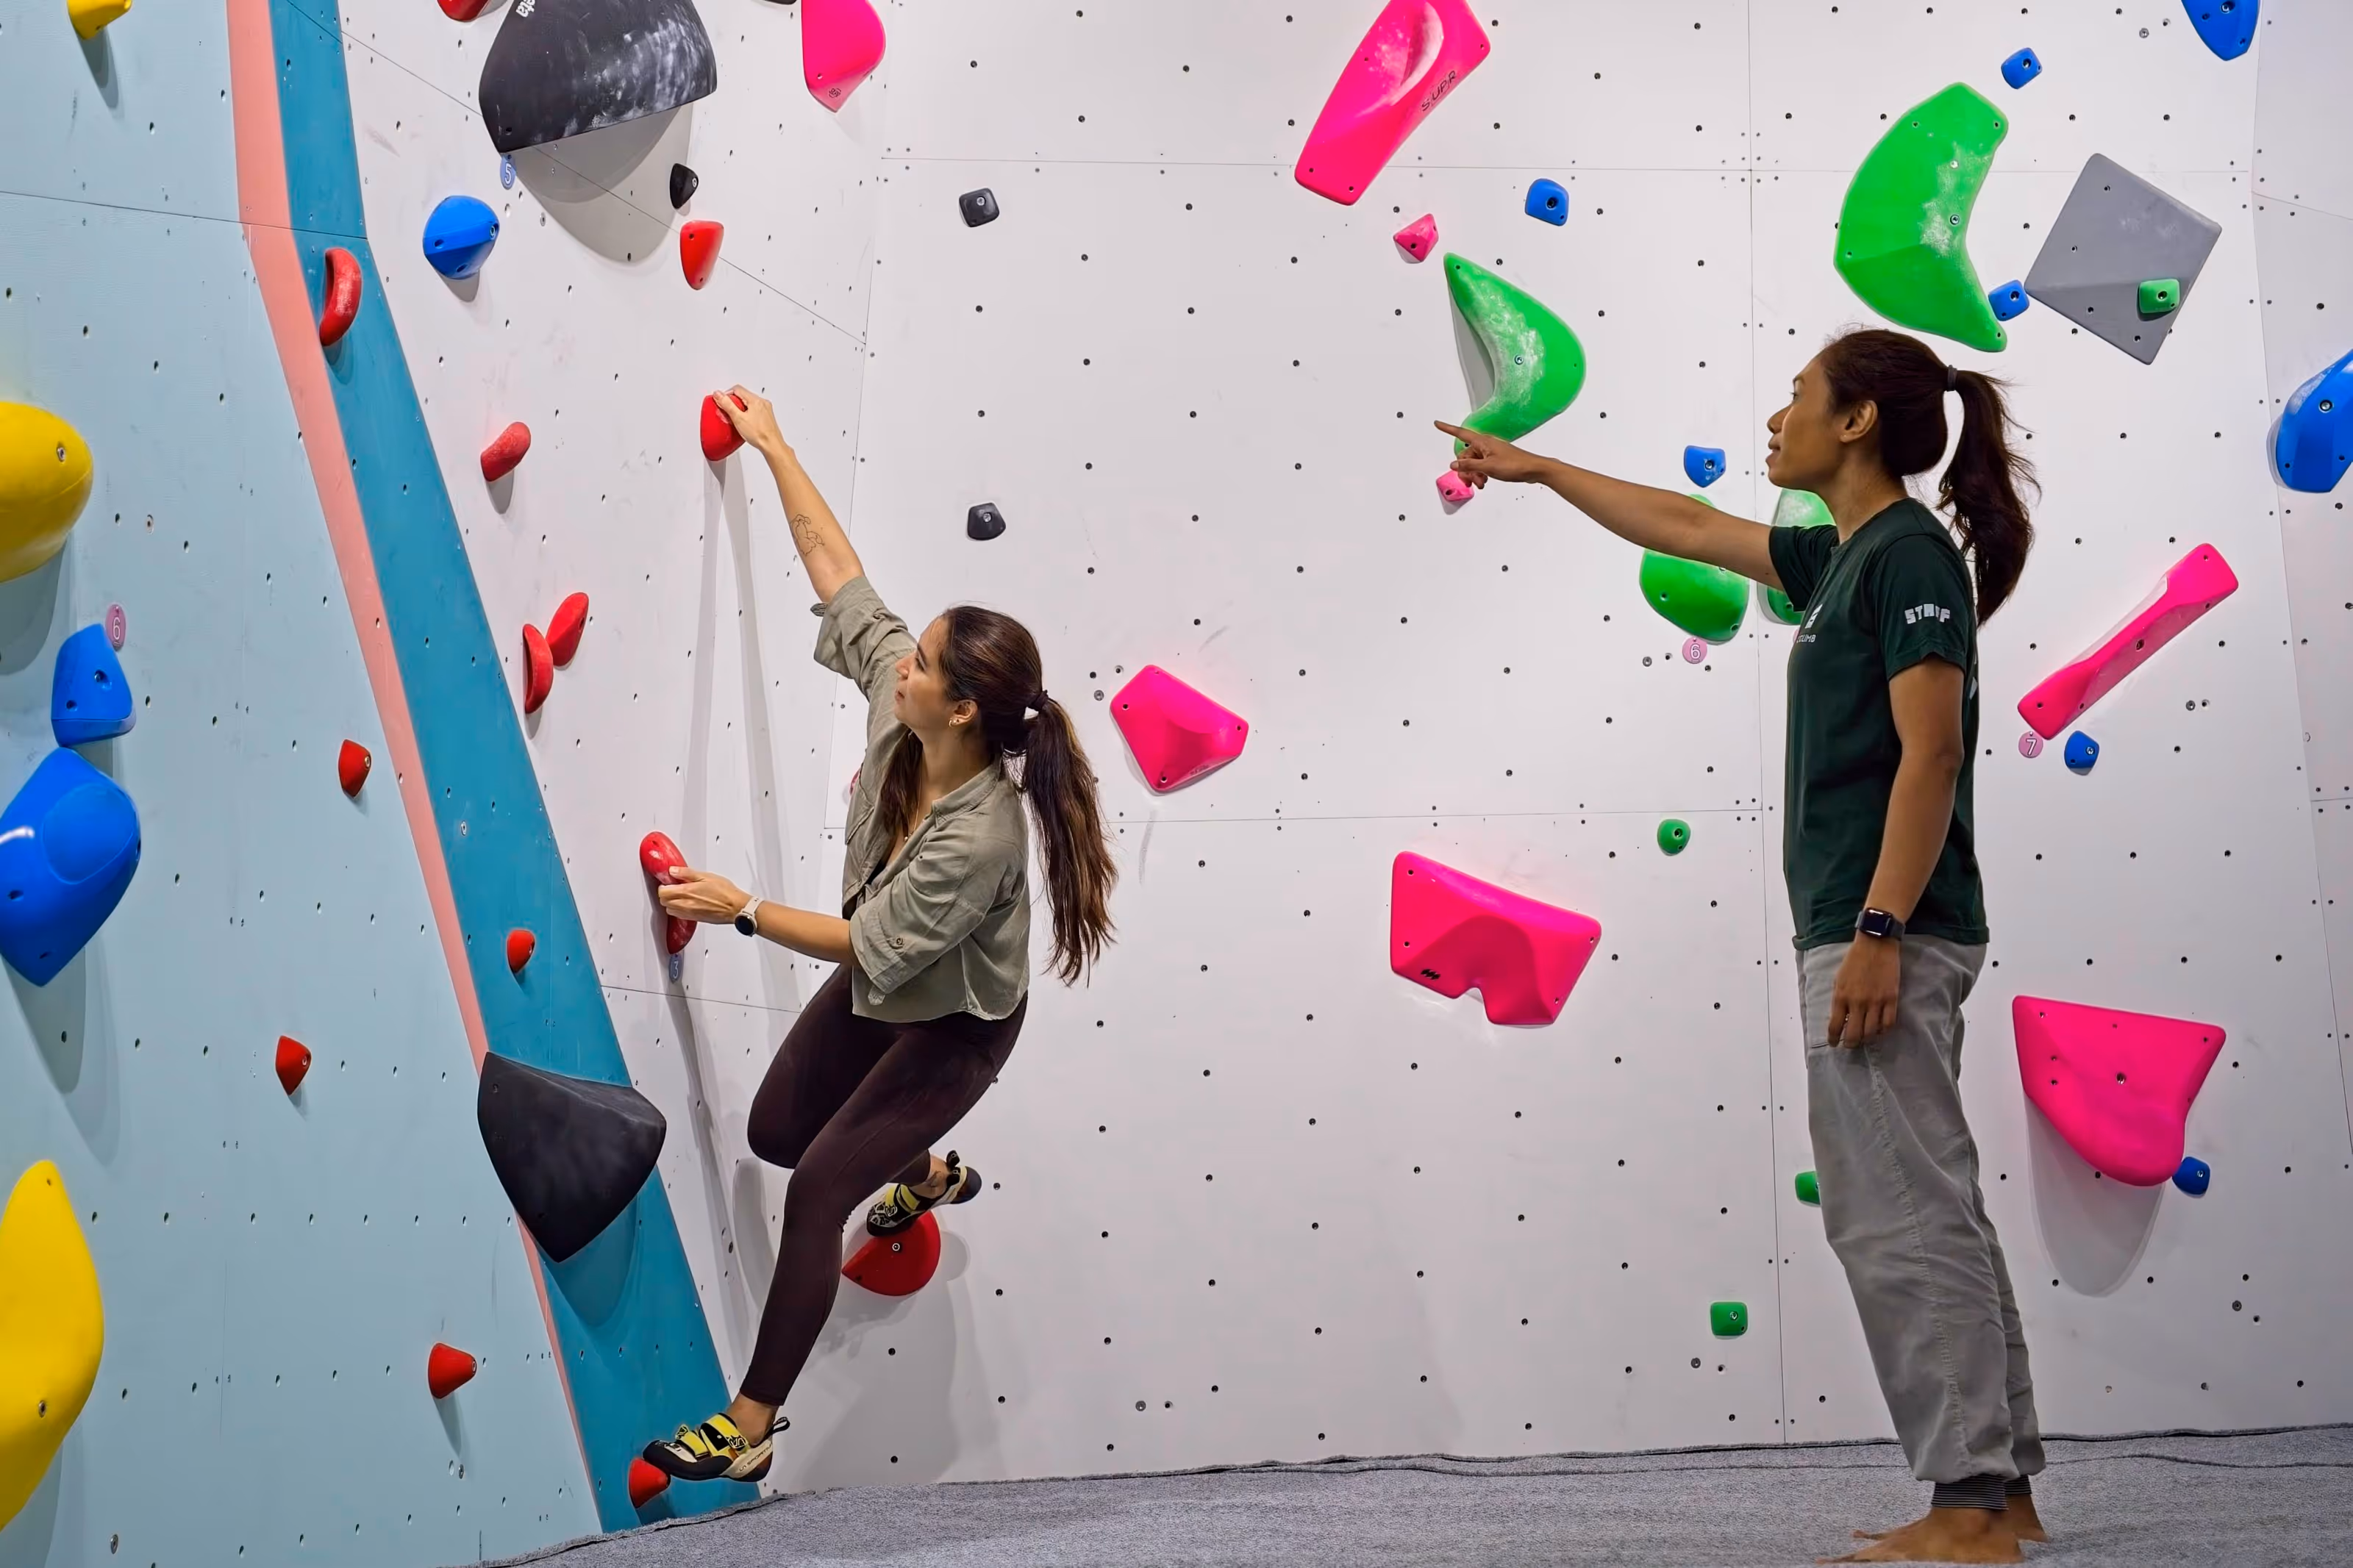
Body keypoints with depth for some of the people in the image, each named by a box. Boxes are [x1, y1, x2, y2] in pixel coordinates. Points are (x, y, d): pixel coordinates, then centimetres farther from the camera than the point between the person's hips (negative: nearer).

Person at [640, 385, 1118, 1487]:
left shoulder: (980, 836, -40)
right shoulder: (896, 700, -22)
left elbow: (869, 946, -31)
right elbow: (834, 567, -13)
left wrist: (741, 911, -25)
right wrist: (772, 449, -10)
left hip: (955, 1028, -8)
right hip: (878, 990, 8)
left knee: (817, 1189, -12)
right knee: (774, 1131, 21)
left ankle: (752, 1426, -1)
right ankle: (931, 1175, 51)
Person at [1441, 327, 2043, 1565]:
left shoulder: (1910, 553, -9)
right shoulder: (1843, 558, 18)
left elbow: (1931, 753, -18)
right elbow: (1685, 528, 31)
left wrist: (1877, 932, -23)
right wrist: (1537, 470, 38)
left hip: (1886, 932, -10)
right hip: (1866, 931, 10)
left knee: (1900, 1216, -9)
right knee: (1928, 1216, 10)